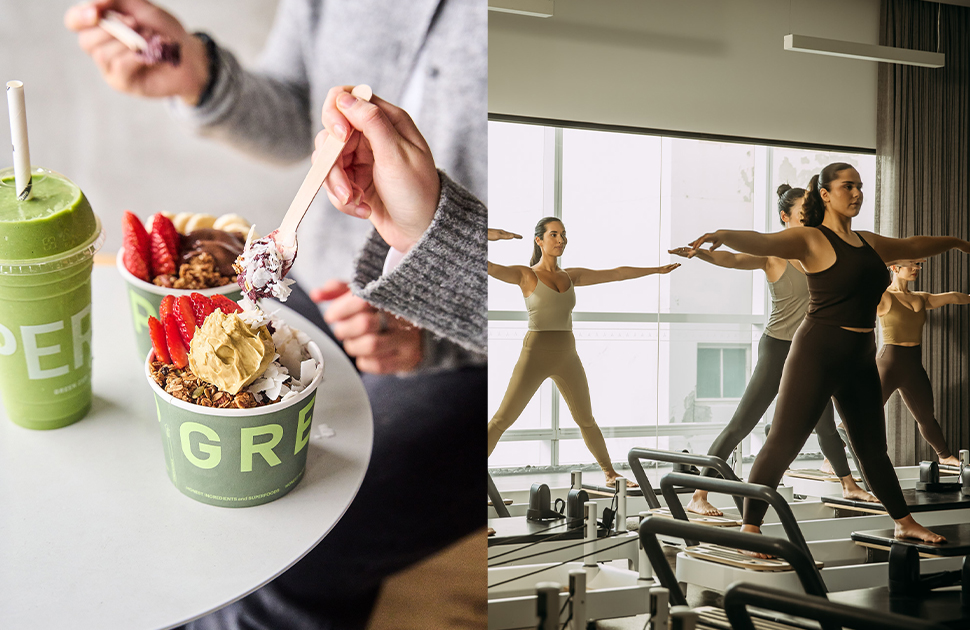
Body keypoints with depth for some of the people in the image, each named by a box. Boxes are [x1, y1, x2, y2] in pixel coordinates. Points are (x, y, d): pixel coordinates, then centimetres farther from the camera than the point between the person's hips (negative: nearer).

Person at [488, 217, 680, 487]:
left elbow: (616, 273, 21)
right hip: (535, 355, -5)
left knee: (586, 420, 17)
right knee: (502, 420, -8)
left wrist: (656, 269, 28)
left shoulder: (572, 275, 11)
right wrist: (488, 236, -38)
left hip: (567, 357, 5)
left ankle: (611, 474, 31)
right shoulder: (525, 275, -5)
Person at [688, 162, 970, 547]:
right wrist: (724, 236, -43)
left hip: (861, 358, 7)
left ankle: (905, 523, 32)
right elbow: (762, 243, -24)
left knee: (873, 448, 18)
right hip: (818, 352, -7)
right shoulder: (811, 240, -6)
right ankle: (749, 528, -6)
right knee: (783, 443, -9)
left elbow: (913, 246, 36)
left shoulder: (870, 243, 16)